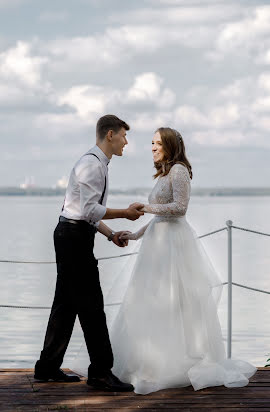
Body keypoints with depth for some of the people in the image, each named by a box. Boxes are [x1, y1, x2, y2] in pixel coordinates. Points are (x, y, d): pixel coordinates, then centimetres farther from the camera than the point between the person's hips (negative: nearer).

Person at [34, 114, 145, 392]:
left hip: (72, 237, 11)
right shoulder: (92, 164, -15)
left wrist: (110, 234, 14)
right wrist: (124, 213, -15)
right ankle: (100, 372, -5)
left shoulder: (98, 163, 19)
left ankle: (48, 367, 19)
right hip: (75, 236, -11)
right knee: (91, 305, -8)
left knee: (66, 302, 13)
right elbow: (90, 209, -23)